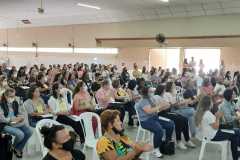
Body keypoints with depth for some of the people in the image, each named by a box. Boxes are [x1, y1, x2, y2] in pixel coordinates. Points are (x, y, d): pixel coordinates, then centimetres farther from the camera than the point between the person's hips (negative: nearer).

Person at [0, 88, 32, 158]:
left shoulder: (16, 103, 10)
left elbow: (21, 114, 14)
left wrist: (21, 117, -9)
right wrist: (11, 119, -18)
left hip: (18, 123, 6)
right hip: (7, 125, -6)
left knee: (29, 132, -17)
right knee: (20, 134, -28)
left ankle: (18, 149, 5)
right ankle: (14, 147, 8)